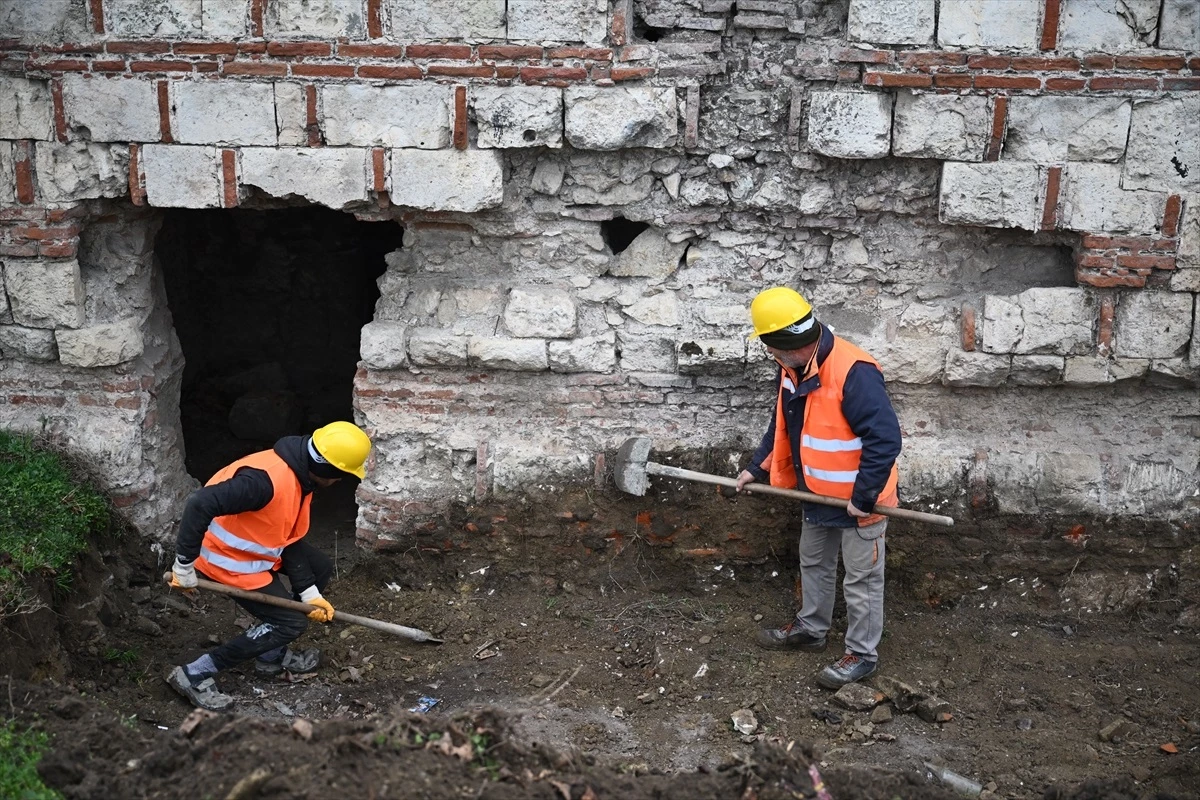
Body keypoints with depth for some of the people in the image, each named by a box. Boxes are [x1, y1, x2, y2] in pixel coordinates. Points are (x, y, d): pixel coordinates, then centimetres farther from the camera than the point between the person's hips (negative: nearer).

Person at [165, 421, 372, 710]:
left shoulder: (301, 478, -1)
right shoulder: (267, 479, -34)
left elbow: (290, 538, 4)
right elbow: (200, 505, -39)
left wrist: (309, 593, 0)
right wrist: (185, 564, -30)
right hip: (228, 558, -10)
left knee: (321, 568, 14)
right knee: (291, 622, -6)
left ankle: (272, 657, 24)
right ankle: (195, 675, -3)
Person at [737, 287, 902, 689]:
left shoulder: (853, 372, -32)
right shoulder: (795, 369, -2)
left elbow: (885, 438, -32)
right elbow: (782, 426, 13)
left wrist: (863, 496, -27)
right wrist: (757, 468, 9)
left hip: (860, 500, -9)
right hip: (819, 496, 9)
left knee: (861, 580, 7)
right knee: (813, 563, 25)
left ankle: (862, 655, 23)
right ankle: (810, 628, 45)